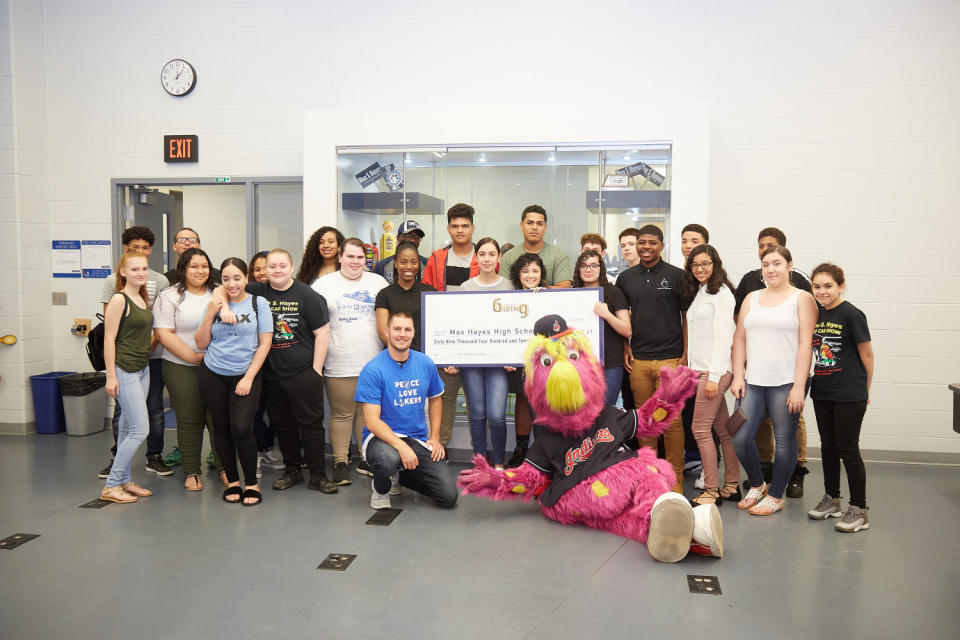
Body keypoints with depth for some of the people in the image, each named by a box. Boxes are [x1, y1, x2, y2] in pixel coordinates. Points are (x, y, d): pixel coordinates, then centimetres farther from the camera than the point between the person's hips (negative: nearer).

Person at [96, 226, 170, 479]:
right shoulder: (113, 280, 6)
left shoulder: (160, 281, 7)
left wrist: (150, 345, -9)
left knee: (155, 408, 5)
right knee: (121, 408, 3)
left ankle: (154, 458, 16)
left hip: (153, 354, 1)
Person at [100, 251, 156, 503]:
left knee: (128, 429, 14)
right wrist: (111, 376, -17)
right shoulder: (119, 299, -13)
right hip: (124, 370, -8)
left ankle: (124, 480, 23)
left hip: (143, 369, 8)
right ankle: (110, 486, 3)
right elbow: (109, 339, -15)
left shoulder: (144, 298, 11)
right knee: (140, 430, -8)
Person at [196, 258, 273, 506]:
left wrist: (248, 378, -9)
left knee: (241, 428, -15)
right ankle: (232, 480, 24)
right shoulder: (214, 305, 7)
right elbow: (201, 344, 5)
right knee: (222, 429, 8)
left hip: (246, 376, -3)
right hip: (213, 376, 3)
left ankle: (251, 483, 3)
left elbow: (265, 344, -3)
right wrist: (211, 314, -7)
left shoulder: (258, 304, -1)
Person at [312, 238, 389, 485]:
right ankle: (340, 462, 13)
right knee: (341, 413, 3)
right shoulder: (324, 284, 4)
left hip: (372, 362, 2)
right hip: (338, 365, -2)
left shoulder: (378, 283, 10)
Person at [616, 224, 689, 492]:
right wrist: (624, 348, 7)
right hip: (637, 360, 3)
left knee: (671, 420, -4)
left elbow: (687, 317, 2)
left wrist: (685, 355, -4)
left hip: (669, 358, -3)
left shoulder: (676, 276, 1)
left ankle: (675, 478, 8)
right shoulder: (626, 278, 10)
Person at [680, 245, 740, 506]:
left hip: (716, 369, -8)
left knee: (700, 428, -8)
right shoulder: (698, 293, 18)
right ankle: (732, 486, 18)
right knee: (722, 428, 11)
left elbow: (723, 337, -15)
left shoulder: (721, 293, -8)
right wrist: (692, 370, 12)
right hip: (700, 368, 8)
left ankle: (712, 491, 0)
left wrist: (714, 376, -19)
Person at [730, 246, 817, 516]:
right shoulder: (752, 298, 15)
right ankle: (757, 485, 23)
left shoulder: (802, 298, 2)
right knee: (740, 438, -1)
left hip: (786, 382, -4)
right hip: (753, 382, 4)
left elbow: (805, 343, -5)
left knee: (784, 441, 3)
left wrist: (799, 386, -12)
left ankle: (775, 496, 19)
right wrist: (738, 377, 4)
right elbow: (739, 339, 13)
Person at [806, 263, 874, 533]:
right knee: (828, 447, 15)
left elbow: (866, 355, -6)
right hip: (822, 392, 6)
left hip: (849, 395, -6)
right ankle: (831, 499, 29)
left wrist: (865, 389, 2)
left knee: (848, 449, -2)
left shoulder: (851, 315, -12)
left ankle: (859, 510, 9)